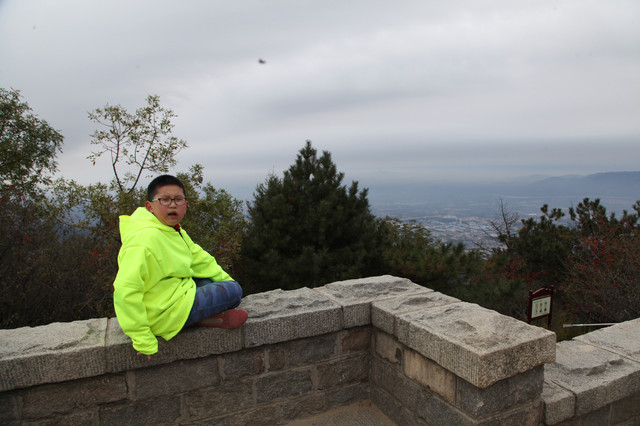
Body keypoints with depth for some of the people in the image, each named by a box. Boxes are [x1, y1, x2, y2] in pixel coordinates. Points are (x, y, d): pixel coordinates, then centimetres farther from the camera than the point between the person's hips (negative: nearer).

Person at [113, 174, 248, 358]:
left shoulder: (175, 232, 7)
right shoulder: (144, 239, -25)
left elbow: (199, 259, 18)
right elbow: (125, 290, -30)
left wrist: (227, 280, 17)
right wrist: (144, 341, -26)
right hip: (167, 315, -10)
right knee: (234, 291, -11)